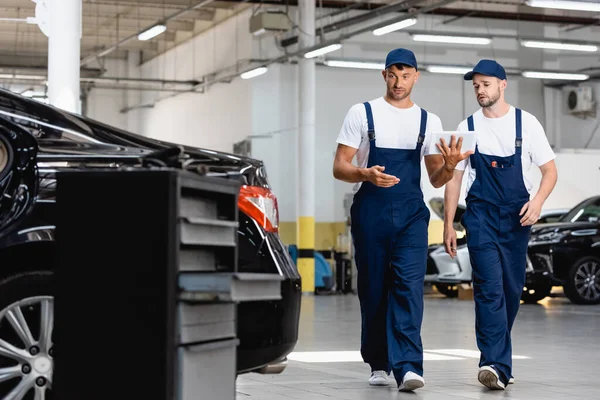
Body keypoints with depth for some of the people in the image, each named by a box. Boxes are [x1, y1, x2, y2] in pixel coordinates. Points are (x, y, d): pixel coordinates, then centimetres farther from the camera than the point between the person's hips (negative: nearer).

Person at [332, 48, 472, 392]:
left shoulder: (429, 121, 11)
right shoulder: (362, 114, 5)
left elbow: (436, 180, 13)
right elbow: (340, 167, 1)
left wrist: (449, 165, -11)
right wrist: (366, 175, -20)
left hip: (411, 213, 1)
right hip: (370, 212, -1)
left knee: (409, 286, -13)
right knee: (373, 290, 4)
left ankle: (408, 366, -21)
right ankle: (379, 364, 18)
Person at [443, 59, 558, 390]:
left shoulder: (526, 123, 2)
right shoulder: (467, 128, 4)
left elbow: (549, 170, 3)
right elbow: (453, 179, 7)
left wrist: (538, 201, -15)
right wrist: (448, 225, 3)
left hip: (517, 217, 1)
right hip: (481, 215, -1)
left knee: (512, 289, 8)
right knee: (490, 288, -15)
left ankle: (496, 361, 23)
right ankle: (496, 364, -22)